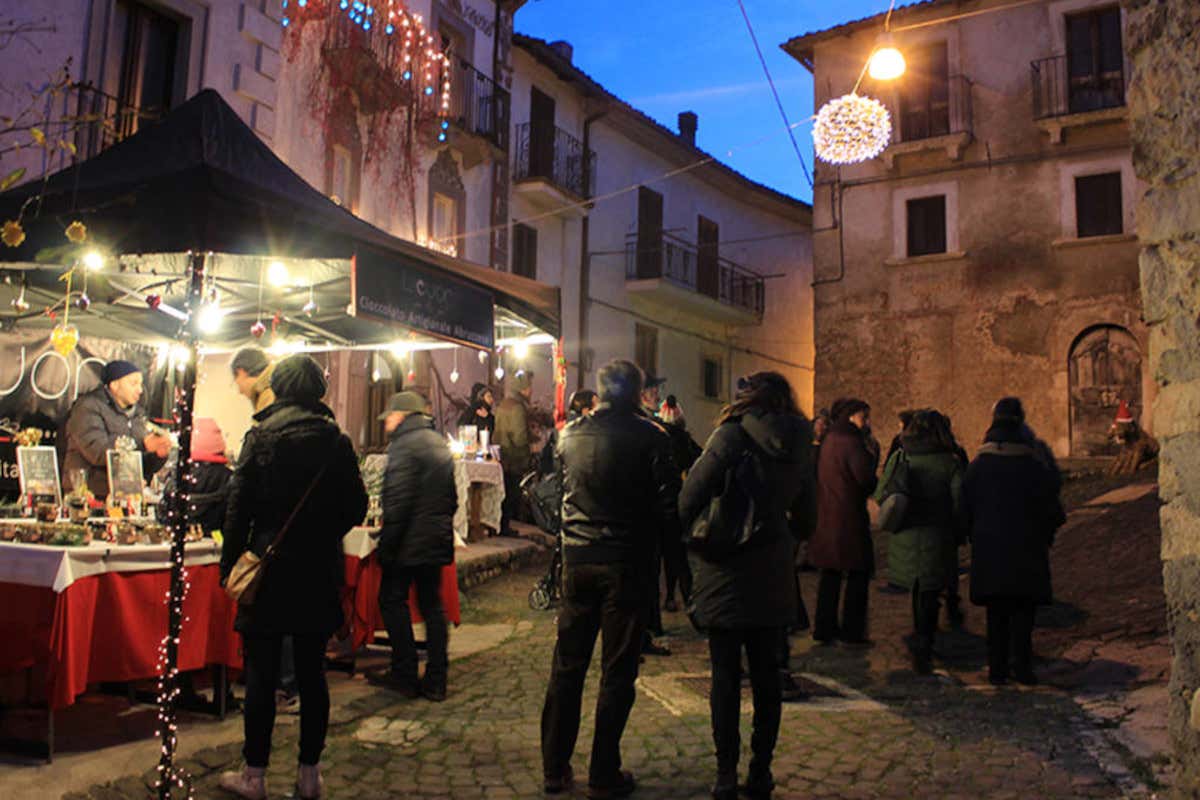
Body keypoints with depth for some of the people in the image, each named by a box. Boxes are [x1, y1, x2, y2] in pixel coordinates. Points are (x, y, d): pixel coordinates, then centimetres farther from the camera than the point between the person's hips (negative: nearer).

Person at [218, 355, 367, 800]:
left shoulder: (260, 436, -6)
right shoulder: (337, 441, -1)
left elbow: (240, 504, -7)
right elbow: (356, 508, 1)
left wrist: (229, 563, 0)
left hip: (270, 566, -2)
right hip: (320, 572, 2)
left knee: (261, 674, 7)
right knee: (312, 673, 10)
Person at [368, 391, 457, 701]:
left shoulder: (404, 444, -12)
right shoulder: (440, 443, 15)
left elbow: (399, 501, -19)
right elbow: (452, 498, 19)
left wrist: (386, 543, -16)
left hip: (410, 540, -8)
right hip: (438, 541, 8)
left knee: (393, 601, 5)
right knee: (432, 605, 12)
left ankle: (405, 675, 8)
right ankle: (436, 681, 14)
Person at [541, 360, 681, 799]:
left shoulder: (570, 434, 4)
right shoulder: (649, 437, -9)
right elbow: (669, 502, -9)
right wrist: (672, 535, 7)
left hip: (577, 561, 4)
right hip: (627, 563, -4)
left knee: (567, 667, 12)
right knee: (617, 672, 6)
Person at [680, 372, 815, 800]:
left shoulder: (731, 436, -12)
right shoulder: (798, 448, 4)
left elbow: (689, 498, -11)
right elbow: (804, 517, 13)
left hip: (727, 575, -5)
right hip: (774, 577, 5)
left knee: (726, 676, 4)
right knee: (766, 674, 13)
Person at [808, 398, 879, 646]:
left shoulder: (829, 441, 12)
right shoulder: (852, 442, -15)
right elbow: (866, 479, -23)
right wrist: (873, 454, -3)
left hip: (826, 517, 8)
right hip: (849, 517, -8)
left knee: (830, 573, 14)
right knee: (858, 574, 4)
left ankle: (824, 628, 19)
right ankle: (852, 631, 8)